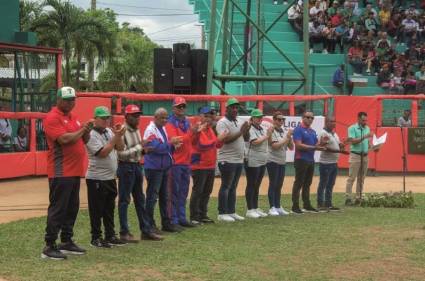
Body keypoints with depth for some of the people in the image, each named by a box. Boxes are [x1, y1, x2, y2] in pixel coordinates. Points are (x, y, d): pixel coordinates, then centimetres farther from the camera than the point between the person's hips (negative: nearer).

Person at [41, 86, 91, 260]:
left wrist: (87, 131, -2)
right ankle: (49, 247, -5)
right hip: (60, 173, -9)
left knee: (72, 208, 14)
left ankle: (66, 242, 23)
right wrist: (81, 129, -9)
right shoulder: (52, 118, -10)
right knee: (57, 209, -8)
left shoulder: (73, 117, 18)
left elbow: (84, 140, 19)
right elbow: (64, 139, -22)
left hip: (75, 172, 9)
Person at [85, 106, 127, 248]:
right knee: (97, 210, 0)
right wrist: (116, 136, -20)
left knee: (109, 209, 14)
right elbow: (102, 153, -22)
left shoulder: (109, 131, 11)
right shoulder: (91, 135, -13)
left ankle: (110, 236, 22)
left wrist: (118, 135, -11)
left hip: (111, 178, 8)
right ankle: (96, 238, 8)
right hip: (96, 179, -8)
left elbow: (120, 148, 6)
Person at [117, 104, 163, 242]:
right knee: (124, 200, 0)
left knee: (140, 200, 13)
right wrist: (139, 146, -19)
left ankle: (146, 230, 20)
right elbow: (122, 153, -21)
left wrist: (144, 149, -2)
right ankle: (124, 233, 6)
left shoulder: (137, 130, 10)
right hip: (126, 167, -9)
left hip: (137, 165, 9)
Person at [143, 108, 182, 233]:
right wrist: (171, 143, -22)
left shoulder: (163, 129, 14)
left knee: (164, 196, 14)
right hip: (154, 168, -9)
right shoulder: (151, 130, -13)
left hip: (164, 167, 9)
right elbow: (156, 147, -24)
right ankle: (150, 224, 3)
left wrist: (173, 145, -1)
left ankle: (166, 223, 21)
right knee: (152, 196, -3)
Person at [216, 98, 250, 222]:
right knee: (226, 186, -5)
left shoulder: (240, 121, 14)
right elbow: (226, 139, -22)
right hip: (227, 160, -8)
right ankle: (222, 213, -1)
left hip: (239, 160, 8)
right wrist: (241, 131, -22)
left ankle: (231, 212, 17)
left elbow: (246, 138, 15)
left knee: (233, 187, 12)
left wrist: (247, 130, -6)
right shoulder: (222, 122, -10)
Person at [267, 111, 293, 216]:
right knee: (273, 184, -5)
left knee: (279, 185, 10)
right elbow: (275, 146, -17)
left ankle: (278, 207, 14)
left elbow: (291, 147, 9)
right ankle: (272, 208, -4)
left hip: (282, 162, 7)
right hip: (273, 161, -7)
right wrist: (287, 138, -14)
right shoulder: (271, 131, -7)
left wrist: (289, 137, -7)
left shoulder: (284, 132, 12)